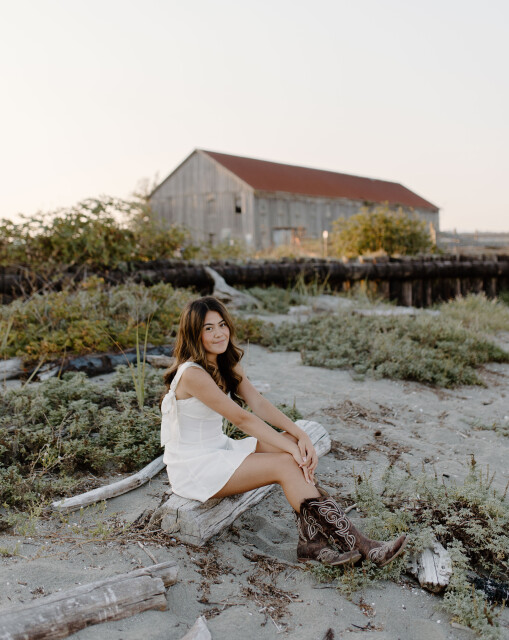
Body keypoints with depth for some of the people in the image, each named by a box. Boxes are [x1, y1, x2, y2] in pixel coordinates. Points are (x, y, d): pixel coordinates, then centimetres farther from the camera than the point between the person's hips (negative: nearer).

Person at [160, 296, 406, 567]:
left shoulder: (228, 364, 5)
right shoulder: (192, 374, -22)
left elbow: (259, 403, -1)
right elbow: (242, 418, -23)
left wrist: (301, 436, -14)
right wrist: (292, 448, -21)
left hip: (218, 449, 8)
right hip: (191, 468, -8)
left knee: (290, 443, -13)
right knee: (286, 464, -19)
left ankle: (311, 541, -16)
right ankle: (358, 544, -15)